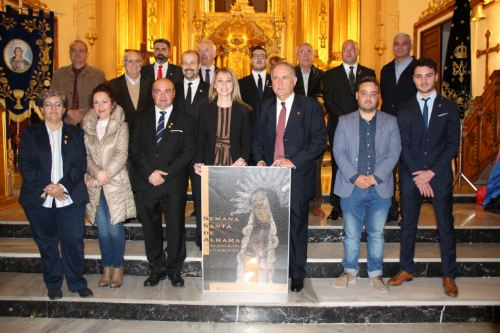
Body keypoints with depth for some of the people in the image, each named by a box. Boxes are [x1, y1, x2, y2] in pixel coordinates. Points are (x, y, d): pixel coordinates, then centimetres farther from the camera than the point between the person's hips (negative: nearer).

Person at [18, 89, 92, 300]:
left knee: (74, 242, 0)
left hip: (70, 198, 0)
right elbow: (25, 165, -1)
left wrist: (63, 186, -13)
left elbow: (81, 164, 1)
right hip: (39, 200, 0)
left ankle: (77, 283, 15)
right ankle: (53, 285, 23)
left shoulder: (75, 134, 10)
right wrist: (46, 187, -14)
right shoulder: (30, 133, 8)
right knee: (47, 243, 9)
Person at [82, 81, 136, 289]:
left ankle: (118, 267, 15)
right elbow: (85, 155, 3)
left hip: (116, 183, -3)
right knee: (102, 228, 7)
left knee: (115, 227, -1)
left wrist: (106, 174, -19)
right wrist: (97, 173, -13)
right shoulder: (87, 126, 10)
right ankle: (107, 266, 21)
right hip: (95, 185, 3)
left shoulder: (121, 125, -1)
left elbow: (122, 154, -10)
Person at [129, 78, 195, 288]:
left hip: (174, 184, -2)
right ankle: (157, 269, 23)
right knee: (151, 229, 8)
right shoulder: (141, 119, 12)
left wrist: (166, 174, -12)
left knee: (175, 228, 2)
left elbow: (188, 151, -3)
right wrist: (149, 172, -10)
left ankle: (174, 269, 18)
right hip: (146, 184, 2)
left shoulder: (186, 120, 6)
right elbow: (134, 149, 4)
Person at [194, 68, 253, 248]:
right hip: (210, 167, 1)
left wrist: (244, 159, -15)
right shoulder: (205, 110, 9)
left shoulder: (244, 110, 6)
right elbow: (200, 140, 7)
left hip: (235, 168, -1)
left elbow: (247, 140, 4)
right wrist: (198, 162, -10)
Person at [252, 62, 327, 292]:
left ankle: (297, 274, 22)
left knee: (296, 227, 6)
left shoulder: (311, 107, -2)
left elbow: (319, 140, -8)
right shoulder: (263, 108, 12)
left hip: (298, 176, -3)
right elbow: (256, 139, 15)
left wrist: (293, 161, -17)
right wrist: (259, 160, -4)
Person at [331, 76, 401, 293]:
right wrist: (355, 177, -14)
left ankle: (375, 274, 23)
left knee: (377, 233, 9)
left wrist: (376, 177, -14)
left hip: (380, 188, 0)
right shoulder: (345, 121, 6)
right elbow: (339, 152, -2)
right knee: (351, 233, 9)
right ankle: (350, 272, 23)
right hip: (351, 188, 0)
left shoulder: (390, 122, 6)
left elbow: (394, 153, -2)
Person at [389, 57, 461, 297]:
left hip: (440, 176, -1)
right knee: (408, 225, 9)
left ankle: (449, 276, 17)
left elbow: (453, 144, -3)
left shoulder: (449, 107, 4)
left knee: (446, 226, 5)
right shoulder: (405, 110, 6)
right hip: (411, 176, 1)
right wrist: (418, 176, -10)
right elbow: (403, 147, 0)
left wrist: (431, 172, -12)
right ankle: (406, 269, 22)